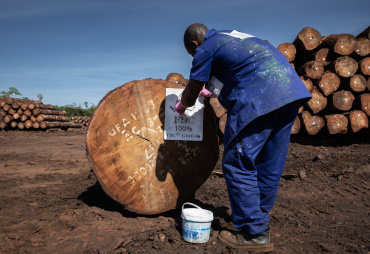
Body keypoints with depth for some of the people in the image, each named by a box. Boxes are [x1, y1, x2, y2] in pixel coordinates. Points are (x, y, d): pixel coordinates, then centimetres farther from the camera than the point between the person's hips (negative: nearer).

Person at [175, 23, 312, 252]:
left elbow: (190, 97, 8)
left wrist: (181, 105, 30)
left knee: (238, 164, 1)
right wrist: (212, 91, 53)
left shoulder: (204, 49, 4)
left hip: (259, 98, -9)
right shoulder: (233, 36, 28)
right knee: (270, 164, 14)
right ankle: (261, 221, 28)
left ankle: (255, 235, 8)